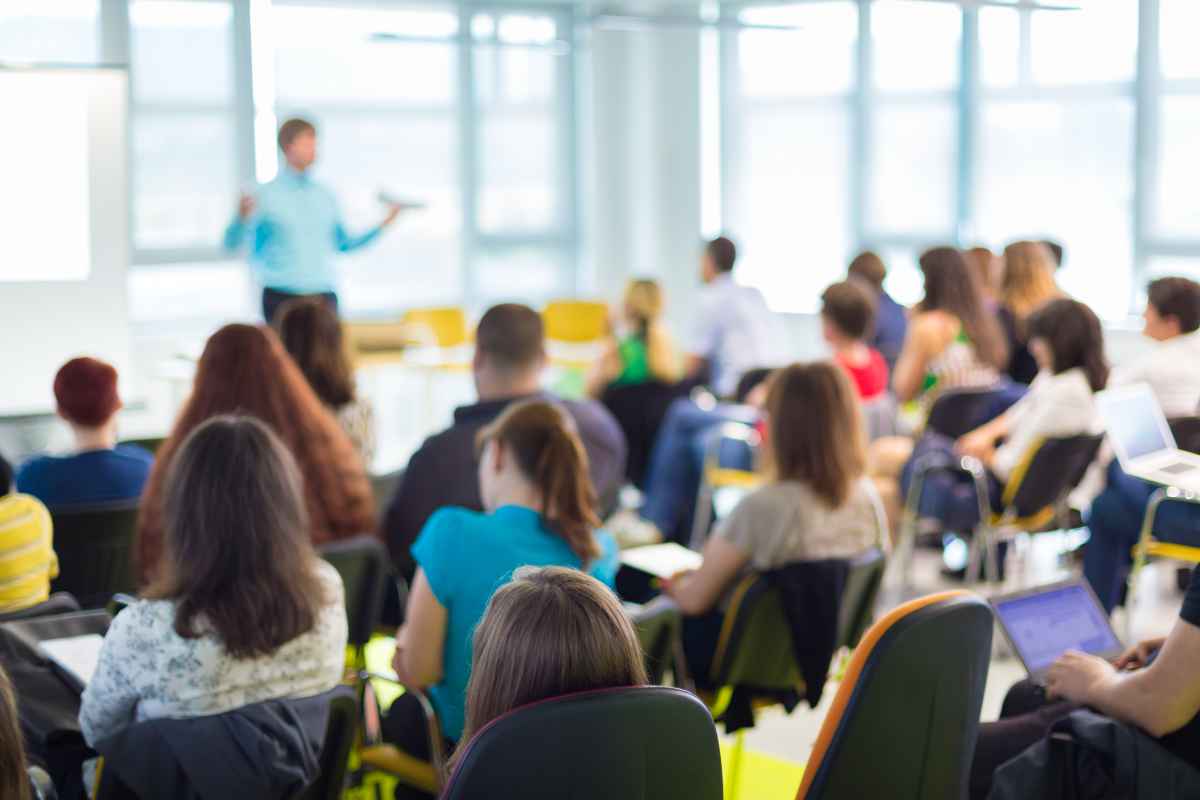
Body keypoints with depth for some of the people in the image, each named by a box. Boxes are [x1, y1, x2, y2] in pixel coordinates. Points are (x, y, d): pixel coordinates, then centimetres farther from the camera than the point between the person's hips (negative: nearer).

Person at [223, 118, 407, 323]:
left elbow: (343, 243, 20)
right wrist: (242, 218, -27)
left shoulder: (324, 196, 10)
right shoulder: (267, 195, -3)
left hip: (324, 297, 4)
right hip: (281, 298, -4)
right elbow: (232, 242, -6)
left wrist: (383, 224, 11)